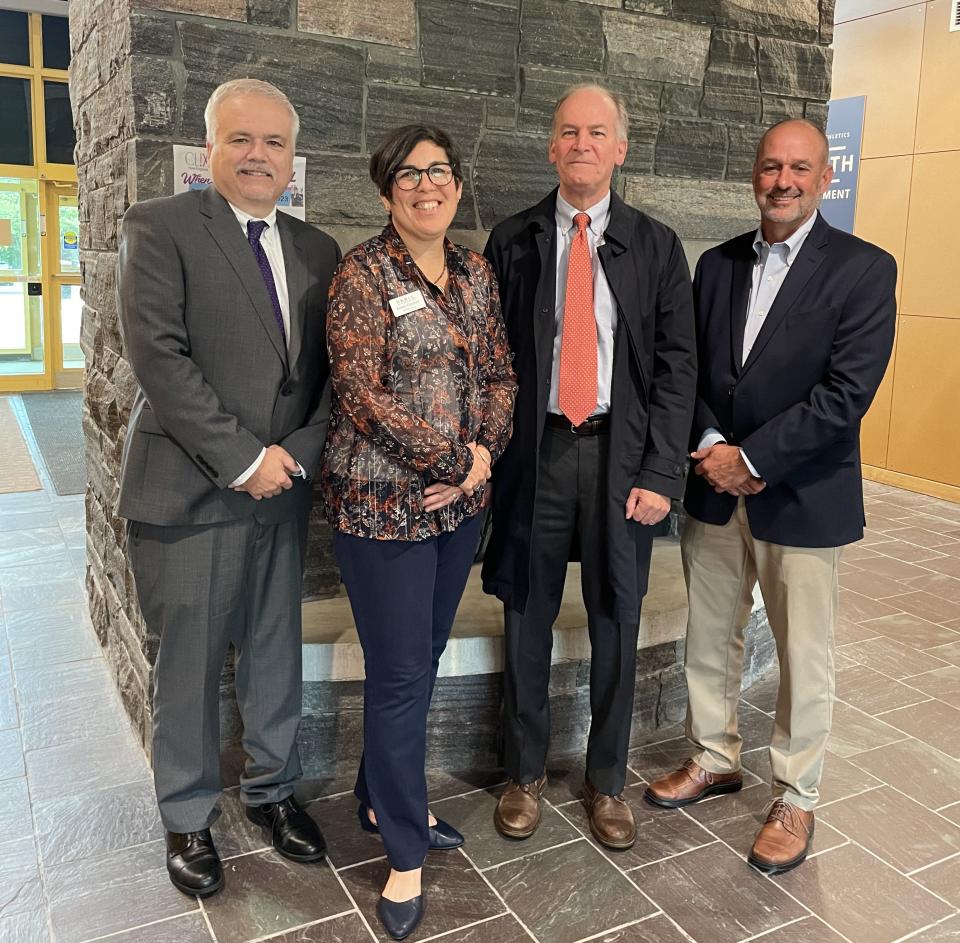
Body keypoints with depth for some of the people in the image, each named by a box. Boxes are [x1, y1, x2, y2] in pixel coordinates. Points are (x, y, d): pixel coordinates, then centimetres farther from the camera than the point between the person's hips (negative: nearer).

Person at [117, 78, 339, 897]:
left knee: (276, 654, 14)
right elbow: (157, 355, -13)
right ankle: (189, 818, 29)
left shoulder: (317, 251, 11)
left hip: (283, 488, 4)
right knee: (191, 665, 8)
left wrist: (296, 452, -8)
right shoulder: (160, 227, -4)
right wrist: (242, 459, -16)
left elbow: (333, 369, 8)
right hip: (192, 489, -4)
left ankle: (272, 788, 35)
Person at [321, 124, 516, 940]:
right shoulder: (363, 274, -10)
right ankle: (406, 853, 21)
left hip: (460, 500, 6)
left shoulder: (476, 272, 10)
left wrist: (485, 453, -9)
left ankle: (383, 798, 39)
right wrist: (453, 460, -14)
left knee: (424, 657, 17)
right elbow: (363, 393, -16)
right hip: (384, 500, -6)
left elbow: (500, 374, 9)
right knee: (401, 674, 2)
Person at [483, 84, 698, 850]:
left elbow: (677, 364, 1)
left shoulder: (656, 246, 5)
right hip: (534, 452, 0)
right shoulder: (513, 240, 5)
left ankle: (607, 780, 30)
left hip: (621, 453, 0)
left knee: (616, 627, 10)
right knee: (527, 621, 10)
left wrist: (660, 472, -8)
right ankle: (526, 773, 30)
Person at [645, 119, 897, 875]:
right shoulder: (718, 264, 7)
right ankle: (715, 759, 36)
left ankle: (796, 799, 27)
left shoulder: (864, 269, -8)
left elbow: (846, 393, -16)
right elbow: (691, 369, 7)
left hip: (803, 495, -4)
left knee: (804, 657, 7)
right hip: (714, 488, 5)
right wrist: (711, 446, -9)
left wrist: (751, 458, -16)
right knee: (709, 637, 16)